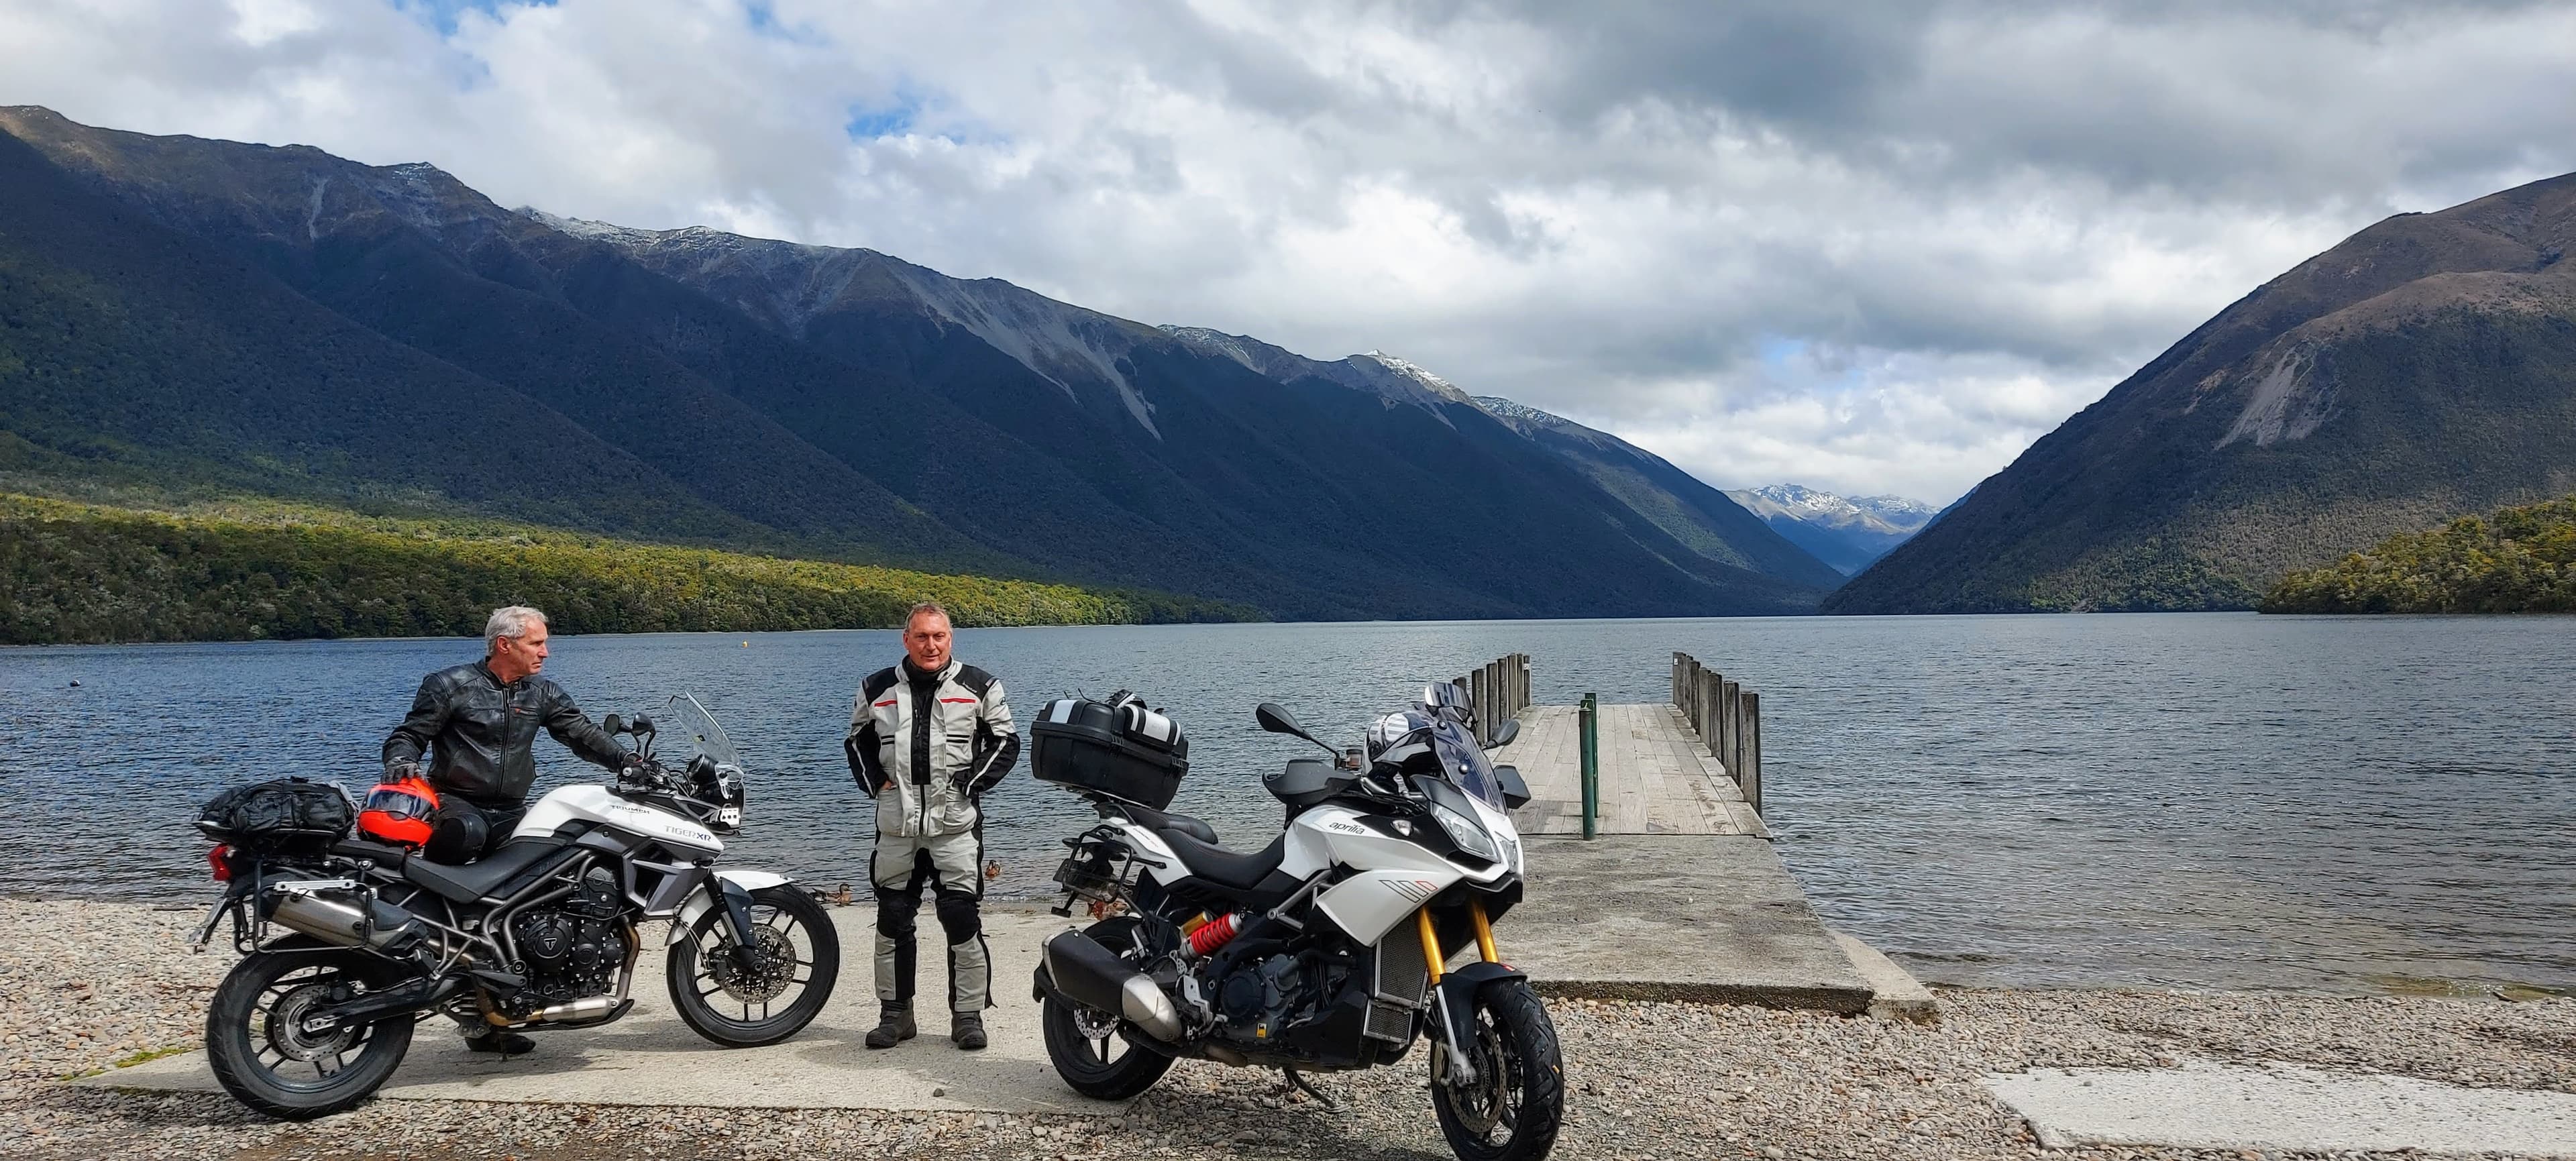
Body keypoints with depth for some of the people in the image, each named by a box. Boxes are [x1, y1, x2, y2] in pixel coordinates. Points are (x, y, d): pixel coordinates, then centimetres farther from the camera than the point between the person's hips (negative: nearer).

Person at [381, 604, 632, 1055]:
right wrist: (401, 761, -22)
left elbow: (582, 732, 5)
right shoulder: (449, 686, 0)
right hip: (456, 802, -4)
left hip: (512, 814, 4)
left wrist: (628, 761, -11)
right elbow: (410, 734, 1)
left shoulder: (543, 693, 13)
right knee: (467, 833, -41)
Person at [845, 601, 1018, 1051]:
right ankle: (895, 1013, 19)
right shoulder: (877, 689, 8)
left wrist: (973, 782, -4)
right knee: (893, 921, 7)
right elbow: (858, 740, 22)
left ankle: (968, 1014, 5)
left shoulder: (978, 686, 2)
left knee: (963, 920, -5)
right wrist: (874, 782, 6)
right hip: (896, 823, 3)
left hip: (956, 822, -2)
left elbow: (1006, 741, 8)